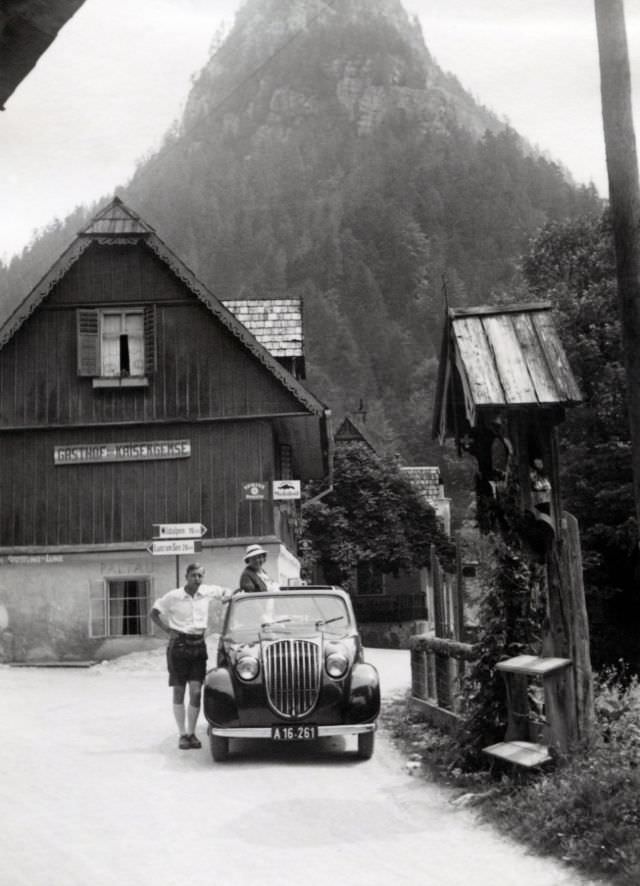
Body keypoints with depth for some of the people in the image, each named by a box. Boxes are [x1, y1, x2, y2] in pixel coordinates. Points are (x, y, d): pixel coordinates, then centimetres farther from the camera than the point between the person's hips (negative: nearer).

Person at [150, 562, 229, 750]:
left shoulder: (207, 591, 2)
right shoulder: (173, 596, -7)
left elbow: (224, 591, 23)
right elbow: (154, 613, 5)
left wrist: (226, 596, 1)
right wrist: (168, 630, -3)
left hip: (198, 645, 2)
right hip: (179, 644, -2)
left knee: (196, 692, -4)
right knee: (179, 691, 2)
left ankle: (191, 732, 6)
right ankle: (182, 734, 9)